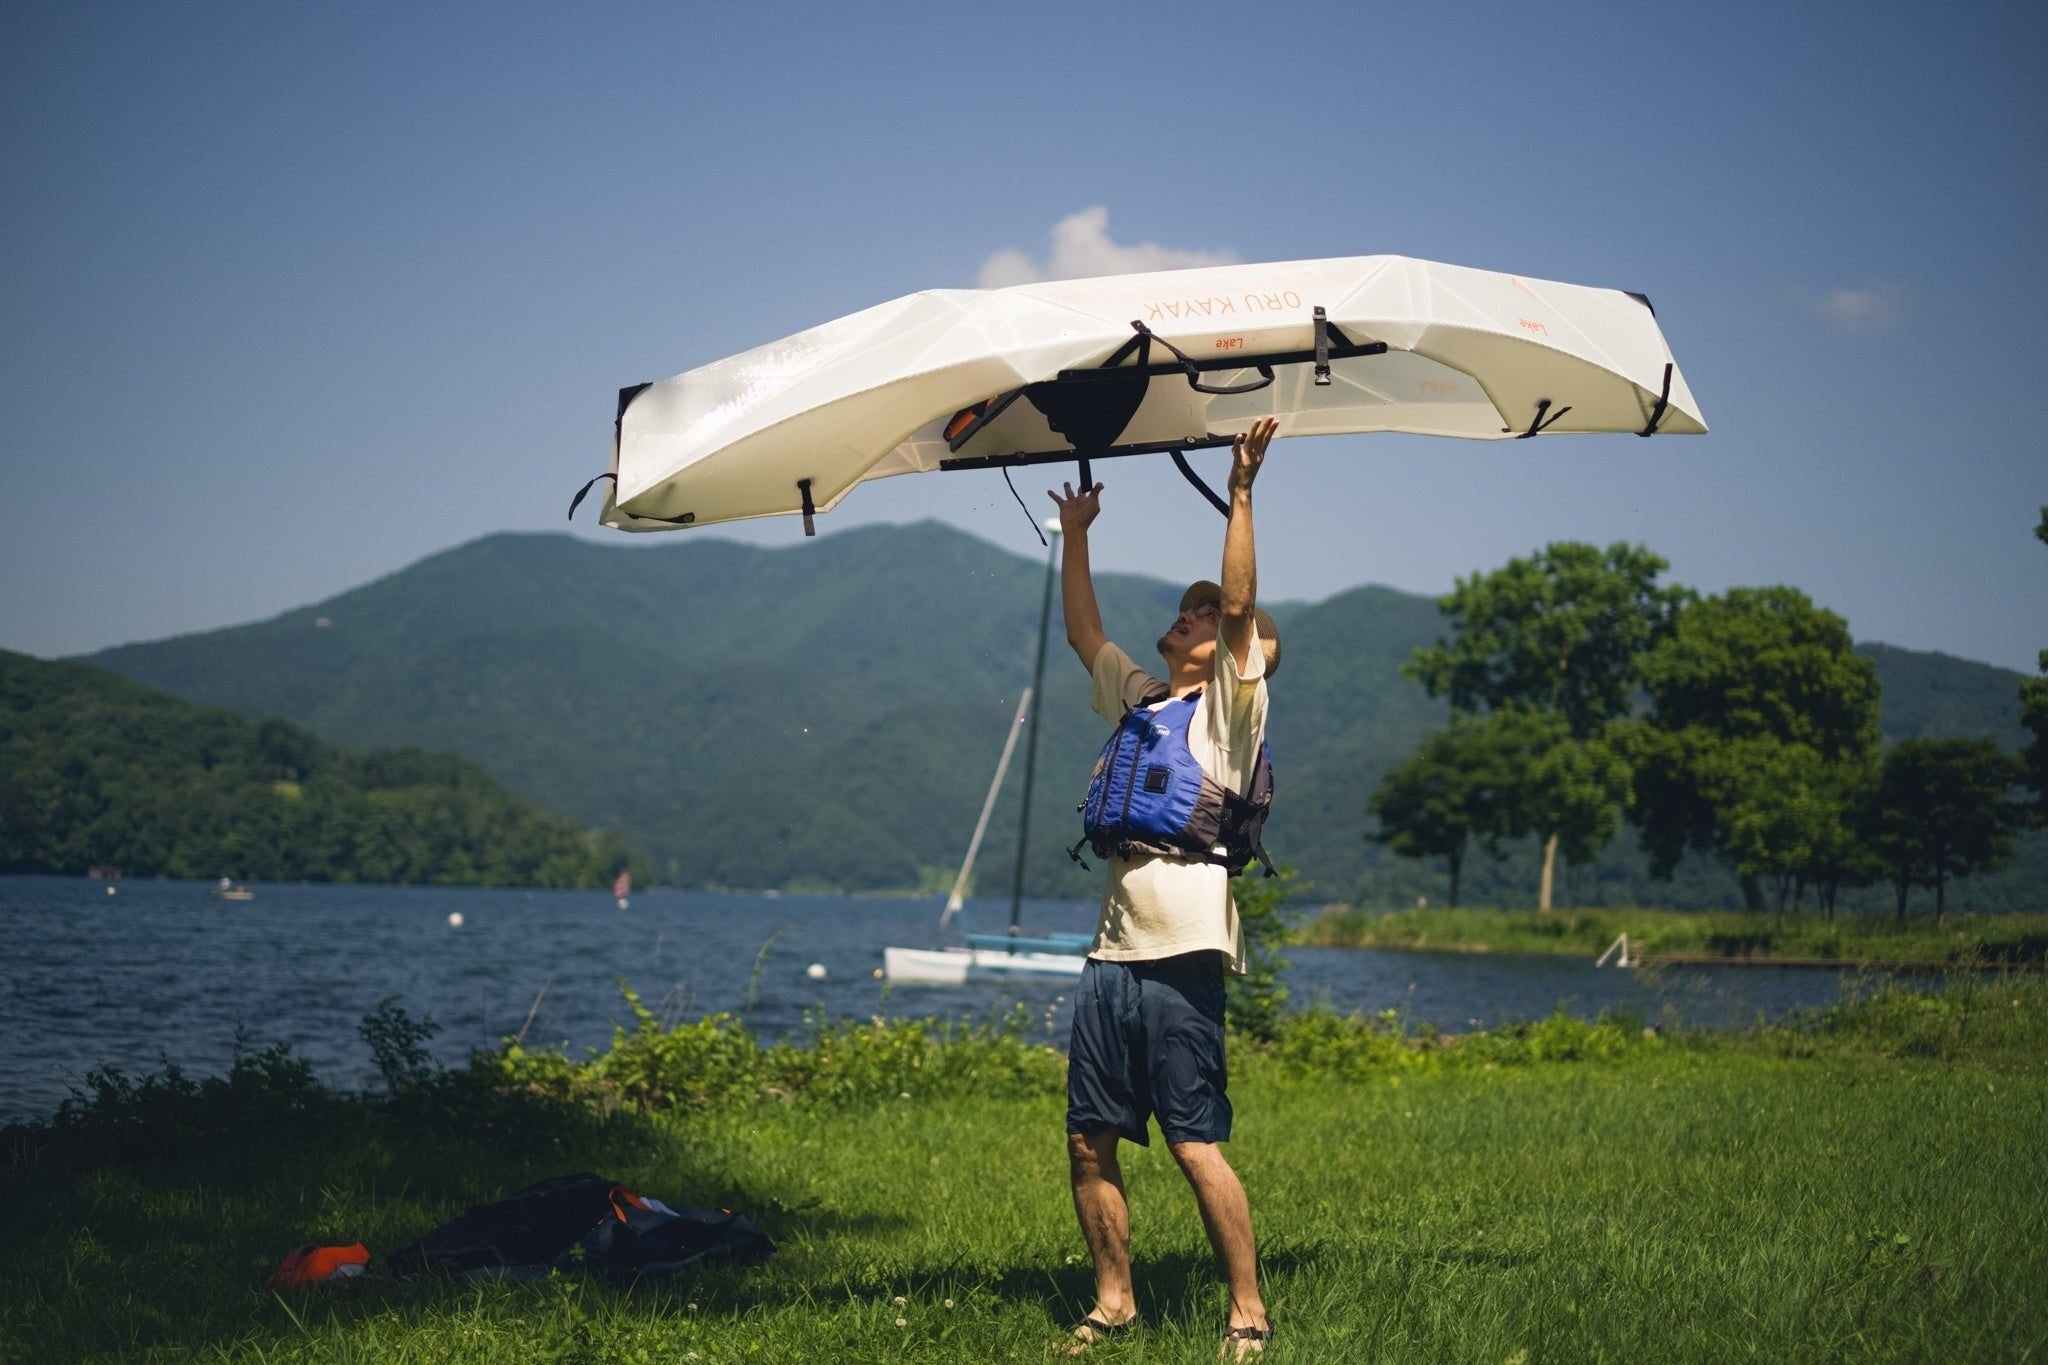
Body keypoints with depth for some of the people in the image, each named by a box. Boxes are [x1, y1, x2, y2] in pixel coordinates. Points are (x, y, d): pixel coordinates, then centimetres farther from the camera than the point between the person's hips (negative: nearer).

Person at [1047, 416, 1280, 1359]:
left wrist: (1241, 493, -11)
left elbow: (1242, 606, -8)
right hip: (1112, 954, 7)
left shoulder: (1231, 706, 4)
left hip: (1181, 959, -7)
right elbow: (1082, 631, 27)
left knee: (1197, 1147, -8)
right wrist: (1075, 536, 23)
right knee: (1090, 1142, 6)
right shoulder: (1138, 699, 22)